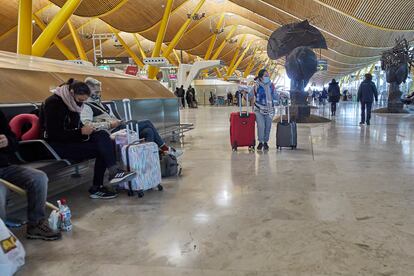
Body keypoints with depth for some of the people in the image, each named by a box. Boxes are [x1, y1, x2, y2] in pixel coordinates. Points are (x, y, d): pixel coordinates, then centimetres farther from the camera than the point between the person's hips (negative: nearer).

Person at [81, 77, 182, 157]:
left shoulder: (99, 103, 24)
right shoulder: (86, 106, -5)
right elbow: (86, 124, -22)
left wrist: (118, 121, 9)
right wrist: (109, 125, -23)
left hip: (117, 129, 9)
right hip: (111, 133, -9)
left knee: (148, 131, -8)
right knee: (147, 123, -10)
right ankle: (165, 149, -1)